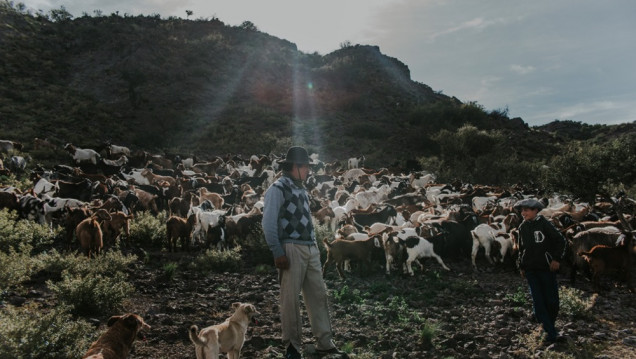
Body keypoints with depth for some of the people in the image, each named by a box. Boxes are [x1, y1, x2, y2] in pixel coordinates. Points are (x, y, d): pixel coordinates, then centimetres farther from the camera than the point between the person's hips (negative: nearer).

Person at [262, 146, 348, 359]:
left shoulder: (301, 189, 18)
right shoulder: (277, 189, -6)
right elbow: (268, 223, -12)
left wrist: (315, 245, 15)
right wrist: (277, 252, -18)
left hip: (311, 249, 8)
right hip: (291, 249, -8)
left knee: (318, 295, 7)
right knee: (291, 298, 1)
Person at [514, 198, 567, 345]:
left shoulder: (544, 224, -7)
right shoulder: (522, 227, 8)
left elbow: (560, 240, -2)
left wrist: (557, 259, -8)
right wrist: (521, 266, 16)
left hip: (546, 268, -4)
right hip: (530, 269, 4)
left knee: (551, 300, 0)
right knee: (538, 301, -2)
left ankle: (549, 324, 25)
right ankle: (551, 334, 1)